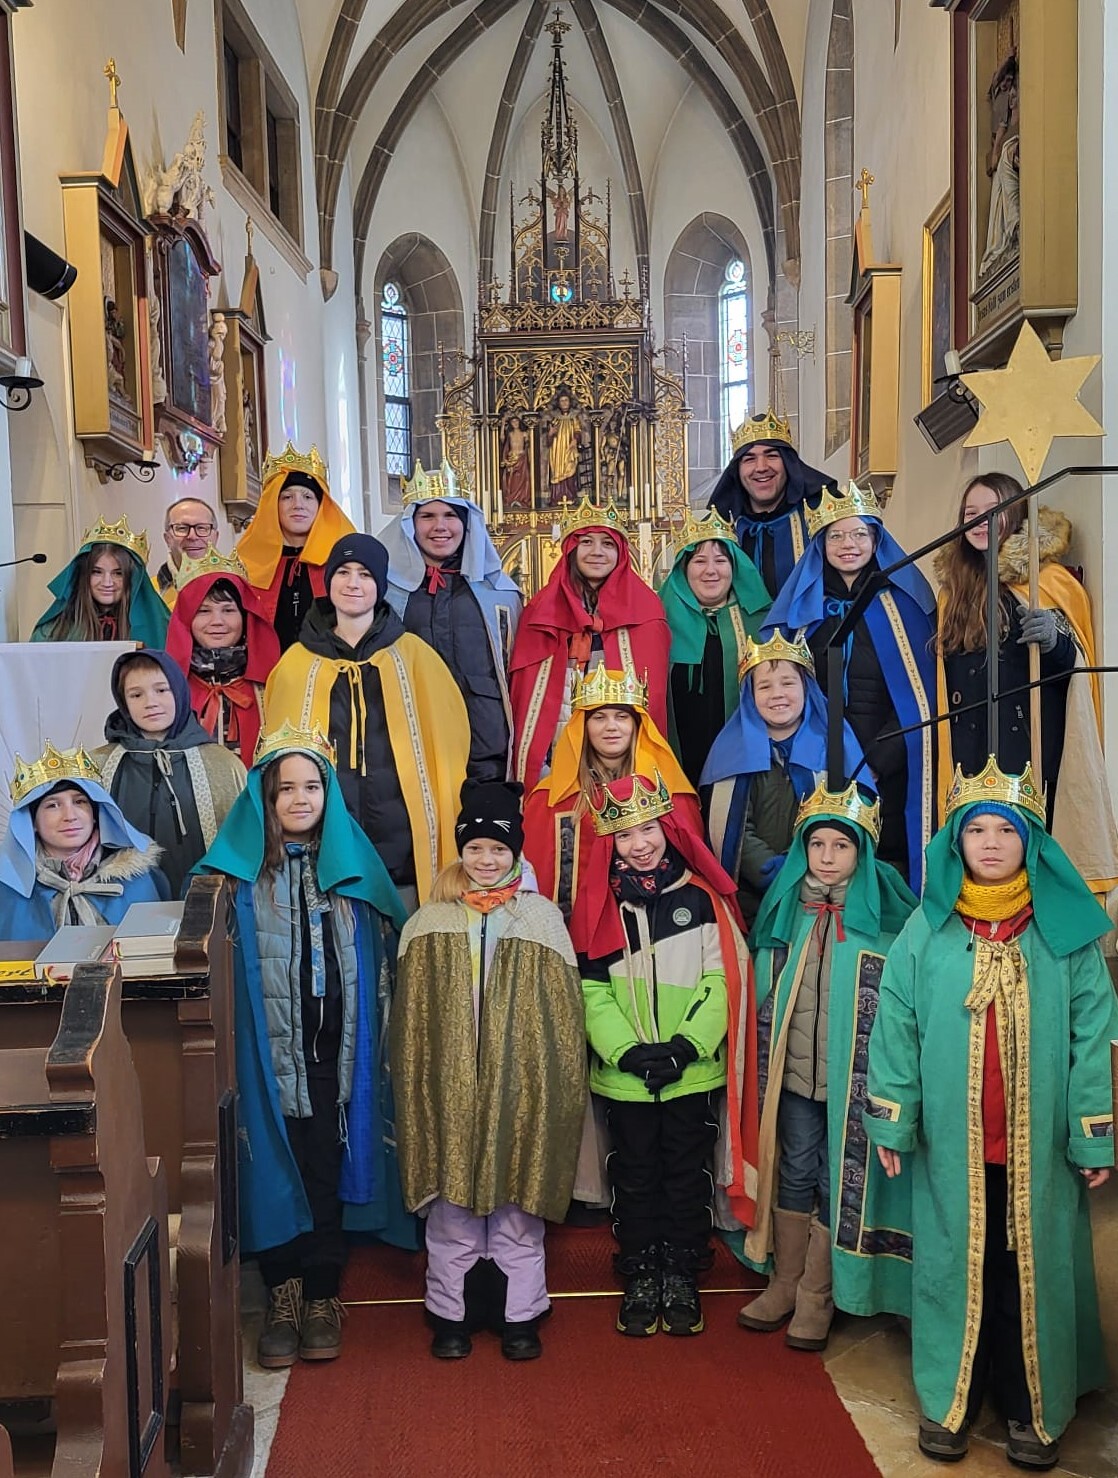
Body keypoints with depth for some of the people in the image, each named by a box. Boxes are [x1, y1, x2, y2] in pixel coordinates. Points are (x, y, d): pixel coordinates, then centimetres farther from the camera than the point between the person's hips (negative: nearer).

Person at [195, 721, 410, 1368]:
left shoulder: (353, 861, 7)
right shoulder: (240, 871, 2)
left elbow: (386, 951, 11)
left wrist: (372, 1039, 6)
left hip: (335, 1045, 1)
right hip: (268, 1044, -1)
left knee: (327, 1164, 2)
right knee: (275, 1163, 1)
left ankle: (322, 1295, 13)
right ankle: (284, 1294, 14)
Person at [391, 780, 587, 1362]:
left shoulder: (542, 918, 3)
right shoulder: (429, 922, 5)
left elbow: (563, 1012, 3)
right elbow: (410, 1016, 6)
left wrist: (559, 1086, -2)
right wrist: (414, 1085, 1)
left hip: (522, 1088, 0)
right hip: (448, 1089, 1)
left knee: (518, 1206, 7)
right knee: (451, 1206, 7)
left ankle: (519, 1314, 21)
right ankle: (450, 1314, 22)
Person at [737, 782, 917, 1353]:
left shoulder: (885, 912, -5)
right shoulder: (785, 910, 5)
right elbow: (764, 988, 12)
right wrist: (766, 1059, 10)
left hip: (856, 1073, -3)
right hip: (794, 1068, 3)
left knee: (840, 1177, 5)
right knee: (796, 1173, 12)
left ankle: (817, 1295, 19)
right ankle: (784, 1283, 25)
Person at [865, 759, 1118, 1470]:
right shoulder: (927, 931, 0)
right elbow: (896, 1026, 0)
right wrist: (891, 1120, -4)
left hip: (1039, 1141, 0)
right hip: (951, 1140, 0)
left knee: (1034, 1265, 8)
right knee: (953, 1260, 9)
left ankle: (1032, 1408, 26)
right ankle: (949, 1398, 25)